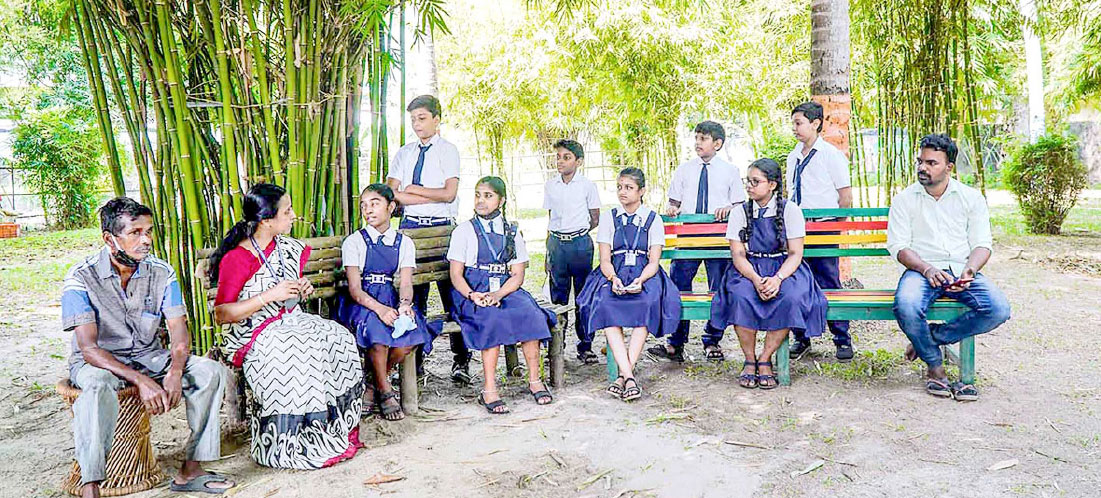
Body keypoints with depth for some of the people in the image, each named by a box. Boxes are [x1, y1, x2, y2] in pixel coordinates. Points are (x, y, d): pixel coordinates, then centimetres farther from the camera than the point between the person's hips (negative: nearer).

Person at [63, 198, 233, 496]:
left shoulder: (161, 273, -4)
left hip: (149, 357, 4)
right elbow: (89, 348, -22)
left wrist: (175, 373, -28)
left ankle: (190, 470, -14)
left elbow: (179, 332, -7)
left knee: (211, 371, -19)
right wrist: (140, 381, -34)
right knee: (98, 388, -39)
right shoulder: (81, 278, -15)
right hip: (98, 362, -4)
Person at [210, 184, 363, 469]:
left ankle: (338, 428, -10)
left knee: (338, 339, -18)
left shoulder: (287, 247, 9)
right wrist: (270, 296, -23)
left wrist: (303, 288, 3)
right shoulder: (236, 259, -13)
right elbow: (221, 314, -16)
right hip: (252, 336, -7)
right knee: (300, 353, -33)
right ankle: (296, 446, -20)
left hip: (290, 321, 7)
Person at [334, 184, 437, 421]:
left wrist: (404, 303, -25)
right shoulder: (354, 242, 0)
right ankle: (384, 391, -9)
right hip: (360, 303, -3)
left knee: (412, 333, -27)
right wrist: (379, 308, -28)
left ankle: (372, 383, -1)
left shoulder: (404, 243, 10)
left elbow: (406, 283, -1)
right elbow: (355, 289, -10)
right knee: (377, 330, -34)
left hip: (391, 299, 3)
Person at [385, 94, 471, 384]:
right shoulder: (403, 153, 14)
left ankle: (461, 361, 6)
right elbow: (391, 193, 2)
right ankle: (415, 359, 15)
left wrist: (412, 189, -5)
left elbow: (449, 193, -11)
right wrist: (432, 196, -9)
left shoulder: (448, 151, 2)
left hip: (441, 227, -4)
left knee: (452, 293, -3)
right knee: (412, 296, 7)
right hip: (410, 226, 4)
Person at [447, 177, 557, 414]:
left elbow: (517, 275, 5)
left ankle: (534, 380, -17)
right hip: (472, 292, -2)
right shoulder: (463, 231, 8)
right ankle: (489, 390, -31)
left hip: (506, 290, 3)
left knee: (529, 313, -28)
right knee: (492, 318, -34)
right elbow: (456, 275, 1)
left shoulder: (512, 232, 15)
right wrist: (472, 295, -20)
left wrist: (497, 294, -14)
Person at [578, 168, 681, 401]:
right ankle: (629, 376, -38)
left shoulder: (652, 219, 10)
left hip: (645, 276, -1)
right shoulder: (608, 217, 13)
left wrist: (639, 280, -20)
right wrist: (614, 279, -17)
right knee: (604, 304, -32)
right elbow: (605, 260, 5)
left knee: (648, 303, -35)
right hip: (614, 275, 1)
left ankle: (623, 375, -34)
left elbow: (653, 262, 1)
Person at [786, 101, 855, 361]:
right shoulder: (793, 157, 14)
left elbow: (846, 196, -3)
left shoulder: (831, 154, -3)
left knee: (829, 284, -4)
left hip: (824, 227, -6)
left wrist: (835, 223, -2)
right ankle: (800, 337, 18)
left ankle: (843, 340, 7)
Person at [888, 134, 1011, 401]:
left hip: (961, 270, 2)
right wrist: (927, 269, -19)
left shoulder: (971, 197, 11)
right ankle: (935, 367, -10)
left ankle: (930, 338, -6)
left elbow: (982, 244, 6)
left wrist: (969, 271, -16)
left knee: (998, 310, -26)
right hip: (922, 270, -2)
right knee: (906, 306, -35)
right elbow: (898, 246, -1)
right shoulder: (904, 199, 7)